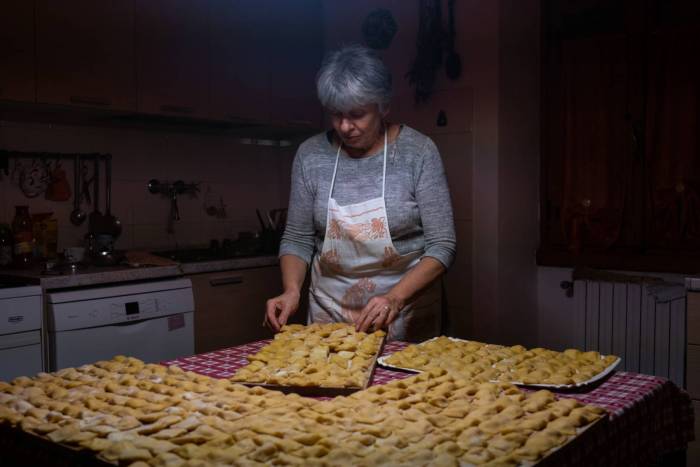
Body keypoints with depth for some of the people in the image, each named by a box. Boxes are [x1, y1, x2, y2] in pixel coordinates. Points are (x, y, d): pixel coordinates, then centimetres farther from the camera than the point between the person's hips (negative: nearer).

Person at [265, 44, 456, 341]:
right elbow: (297, 239, 2)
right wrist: (292, 290, -16)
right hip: (329, 316, 2)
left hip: (405, 317, -2)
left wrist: (395, 298, -26)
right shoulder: (311, 155, -4)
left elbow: (442, 245, -13)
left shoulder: (418, 152, -12)